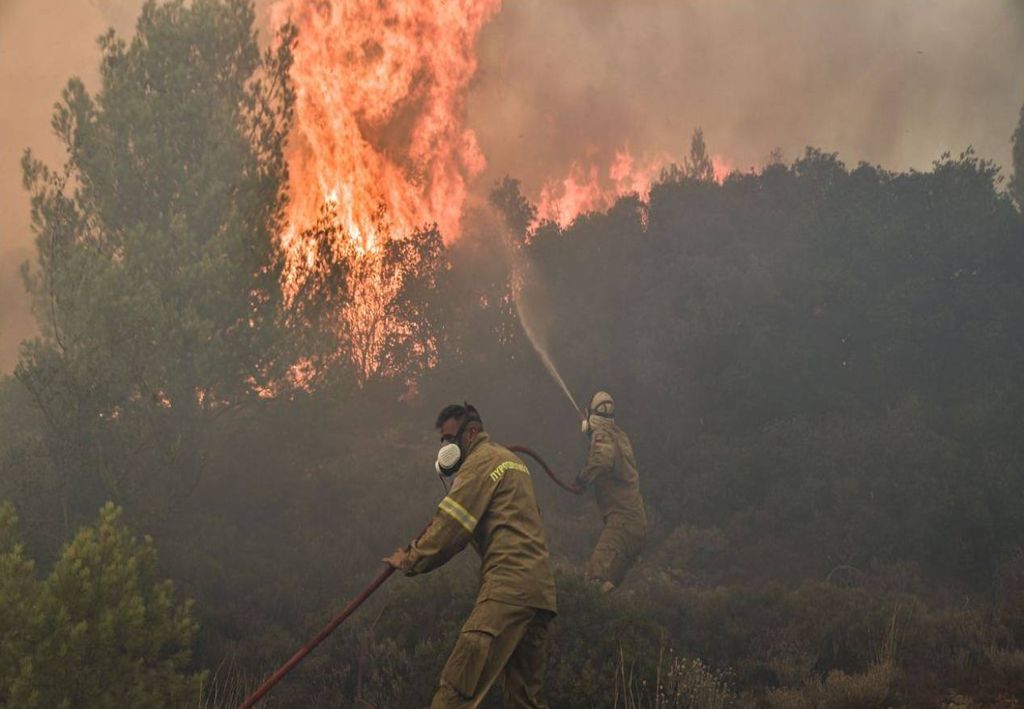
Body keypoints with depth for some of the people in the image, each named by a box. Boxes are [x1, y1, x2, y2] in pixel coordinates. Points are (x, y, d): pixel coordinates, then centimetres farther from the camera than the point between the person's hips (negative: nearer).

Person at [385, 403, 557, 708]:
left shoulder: (481, 461, -1)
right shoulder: (510, 460, 28)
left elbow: (450, 527, -5)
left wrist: (410, 560, 5)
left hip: (509, 585, -10)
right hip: (539, 586, 10)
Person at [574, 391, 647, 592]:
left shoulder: (602, 435, -9)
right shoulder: (620, 436, 16)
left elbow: (603, 458, -31)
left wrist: (582, 479, -19)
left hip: (621, 520, -9)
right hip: (637, 521, 9)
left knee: (598, 579, -19)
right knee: (611, 582, 13)